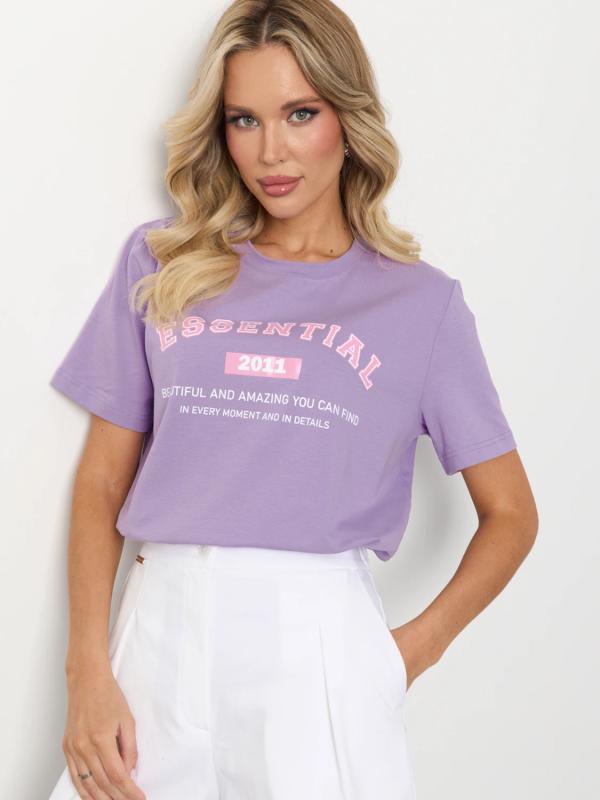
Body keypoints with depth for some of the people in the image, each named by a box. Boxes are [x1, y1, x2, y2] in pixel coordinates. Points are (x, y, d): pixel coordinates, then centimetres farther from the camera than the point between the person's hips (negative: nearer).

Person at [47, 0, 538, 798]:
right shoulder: (161, 263, 7)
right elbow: (102, 481, 6)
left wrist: (412, 650, -5)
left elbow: (510, 513, 7)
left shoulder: (420, 301, 3)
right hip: (163, 628, 2)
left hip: (322, 641, -1)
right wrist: (89, 673, -3)